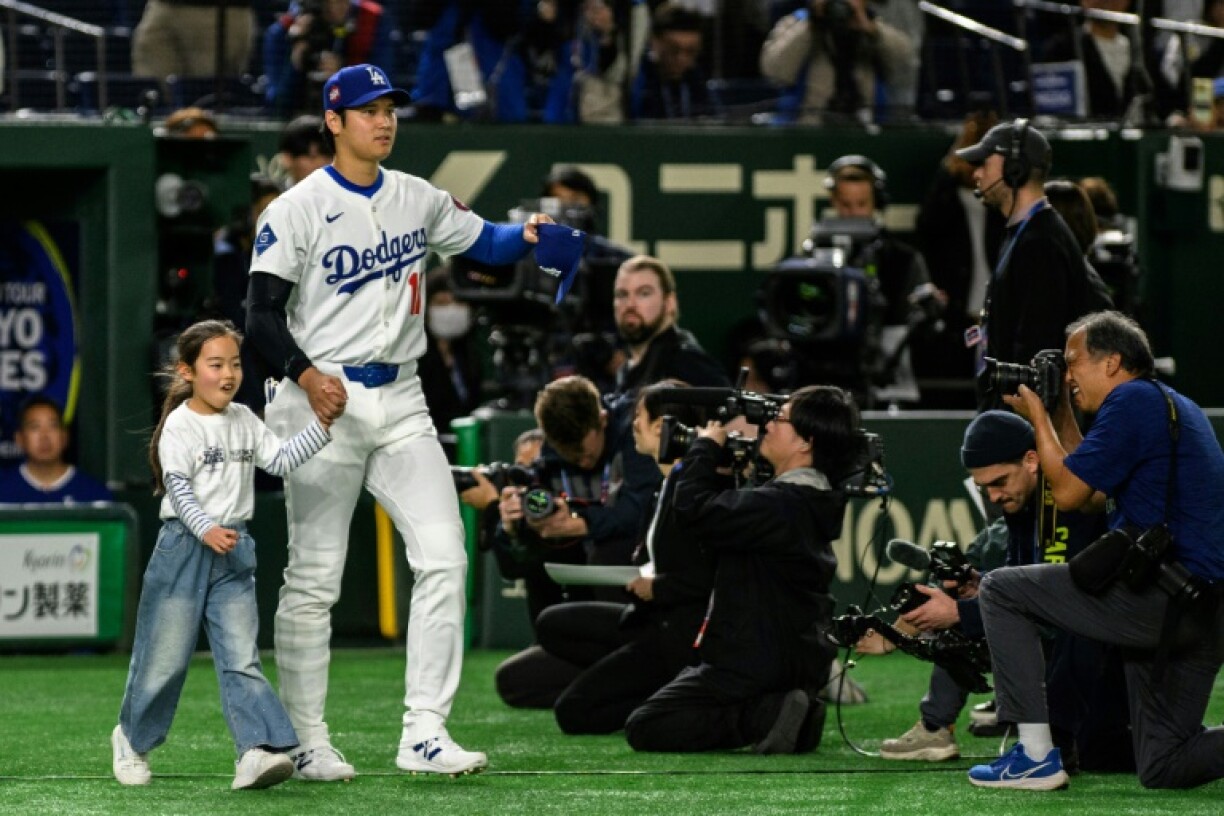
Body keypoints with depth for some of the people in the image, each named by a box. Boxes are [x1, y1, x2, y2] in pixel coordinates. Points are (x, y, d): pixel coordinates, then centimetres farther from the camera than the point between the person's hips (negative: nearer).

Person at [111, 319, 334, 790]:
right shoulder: (179, 426, -8)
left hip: (234, 550, 5)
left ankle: (257, 748, -18)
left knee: (241, 659, -6)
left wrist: (321, 426, -3)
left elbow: (280, 460, 8)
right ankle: (132, 739, 25)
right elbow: (179, 487, -15)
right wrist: (206, 529, -29)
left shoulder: (243, 421, 11)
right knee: (165, 658, 3)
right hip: (184, 544, -5)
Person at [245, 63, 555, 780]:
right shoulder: (299, 210, -6)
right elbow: (263, 316, -9)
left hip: (401, 403, 5)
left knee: (443, 559, -6)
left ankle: (425, 734, -4)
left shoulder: (420, 200, 10)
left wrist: (527, 236, -5)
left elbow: (480, 240, 18)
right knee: (314, 578, -1)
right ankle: (304, 741, 7)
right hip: (324, 400, -5)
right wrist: (306, 376, -25)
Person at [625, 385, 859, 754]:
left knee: (644, 729, -7)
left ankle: (766, 716, -15)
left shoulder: (781, 505, -23)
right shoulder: (810, 502, 9)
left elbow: (694, 508, -23)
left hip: (754, 666, -10)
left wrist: (705, 447, -8)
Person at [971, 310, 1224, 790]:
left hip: (1157, 601, -10)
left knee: (1001, 590, 2)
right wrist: (1060, 415, 26)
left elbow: (1068, 492, -8)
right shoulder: (1173, 406, 24)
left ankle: (1036, 757, -3)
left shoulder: (1134, 399, -7)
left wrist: (1038, 417, 6)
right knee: (1161, 769, 13)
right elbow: (1093, 494, 29)